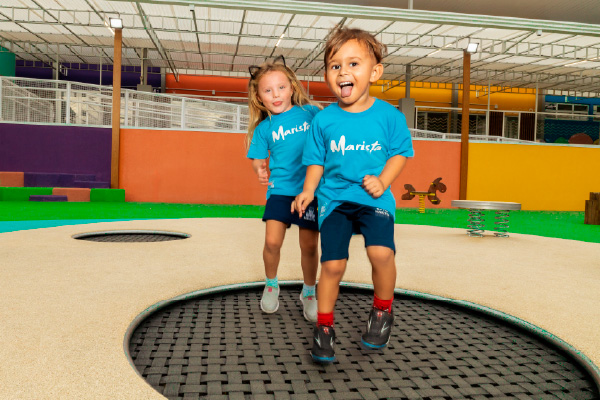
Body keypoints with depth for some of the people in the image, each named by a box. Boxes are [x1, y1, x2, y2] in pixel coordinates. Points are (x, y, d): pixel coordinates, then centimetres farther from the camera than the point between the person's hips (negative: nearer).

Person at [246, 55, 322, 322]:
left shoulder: (311, 112, 4)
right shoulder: (264, 128, 6)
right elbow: (258, 159, 8)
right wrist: (260, 170, -13)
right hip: (280, 189, 1)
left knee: (309, 246, 4)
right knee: (272, 241, -9)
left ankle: (309, 293, 27)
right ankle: (271, 285, 20)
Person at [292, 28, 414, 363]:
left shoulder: (388, 115, -4)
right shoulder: (324, 120, -1)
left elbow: (401, 152, 4)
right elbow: (316, 161, 7)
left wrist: (383, 180, -11)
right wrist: (309, 191, -7)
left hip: (374, 199, -1)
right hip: (334, 200, 1)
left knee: (381, 252, -23)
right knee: (332, 264, -5)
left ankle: (383, 311, 7)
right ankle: (324, 326, 17)